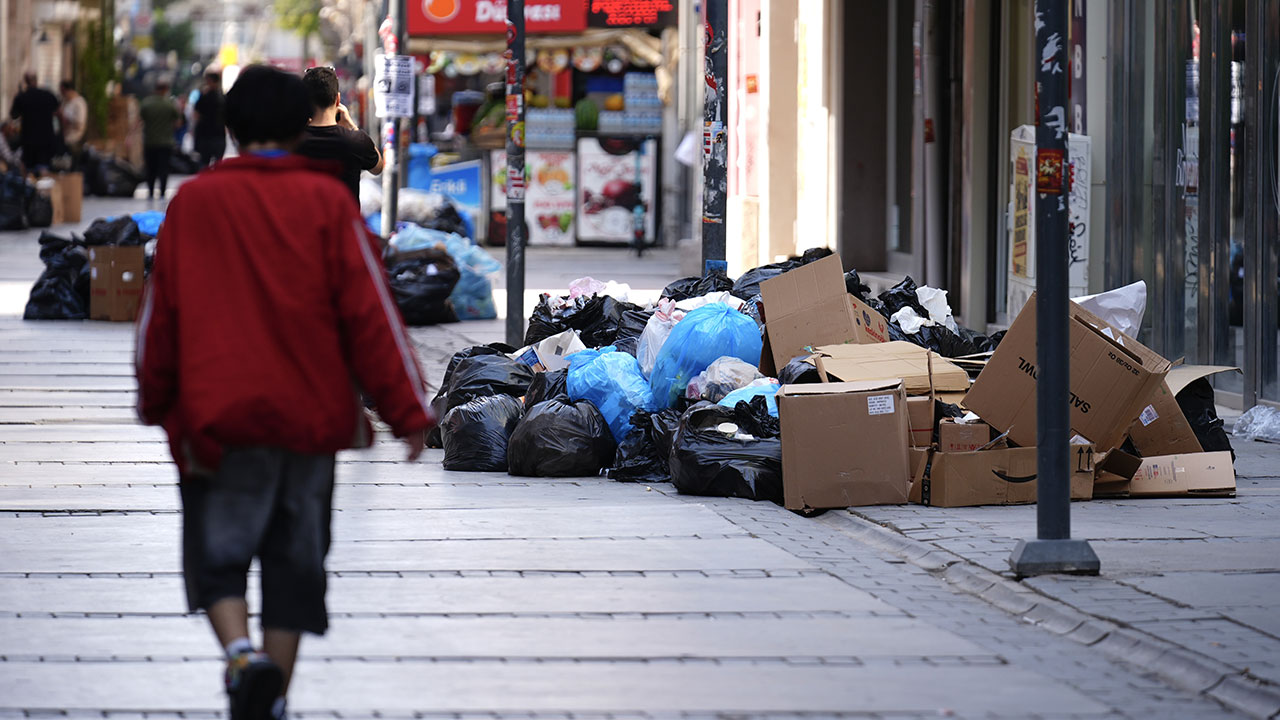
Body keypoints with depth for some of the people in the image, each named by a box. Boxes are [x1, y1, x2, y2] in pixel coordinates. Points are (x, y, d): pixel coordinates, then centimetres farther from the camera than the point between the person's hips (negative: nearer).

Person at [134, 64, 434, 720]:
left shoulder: (194, 201, 1)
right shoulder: (325, 200, -1)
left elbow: (160, 312, 7)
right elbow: (369, 310, -4)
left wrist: (156, 402, 21)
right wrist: (408, 412, -1)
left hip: (218, 417, -1)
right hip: (311, 415, 1)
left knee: (217, 558, 7)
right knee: (294, 566, 11)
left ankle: (243, 657, -20)